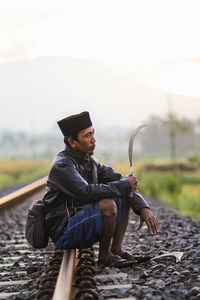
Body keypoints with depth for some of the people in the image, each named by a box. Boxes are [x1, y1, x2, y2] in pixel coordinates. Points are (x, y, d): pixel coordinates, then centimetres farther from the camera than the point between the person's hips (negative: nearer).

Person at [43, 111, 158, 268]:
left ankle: (116, 249, 1)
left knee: (124, 196, 8)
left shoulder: (89, 161, 9)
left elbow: (118, 180, 8)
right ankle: (104, 256, -11)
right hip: (64, 233, -9)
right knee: (107, 204, -30)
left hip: (83, 222, 9)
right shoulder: (62, 165, -18)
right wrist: (124, 185, -20)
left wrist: (143, 207, -6)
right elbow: (86, 192, -31)